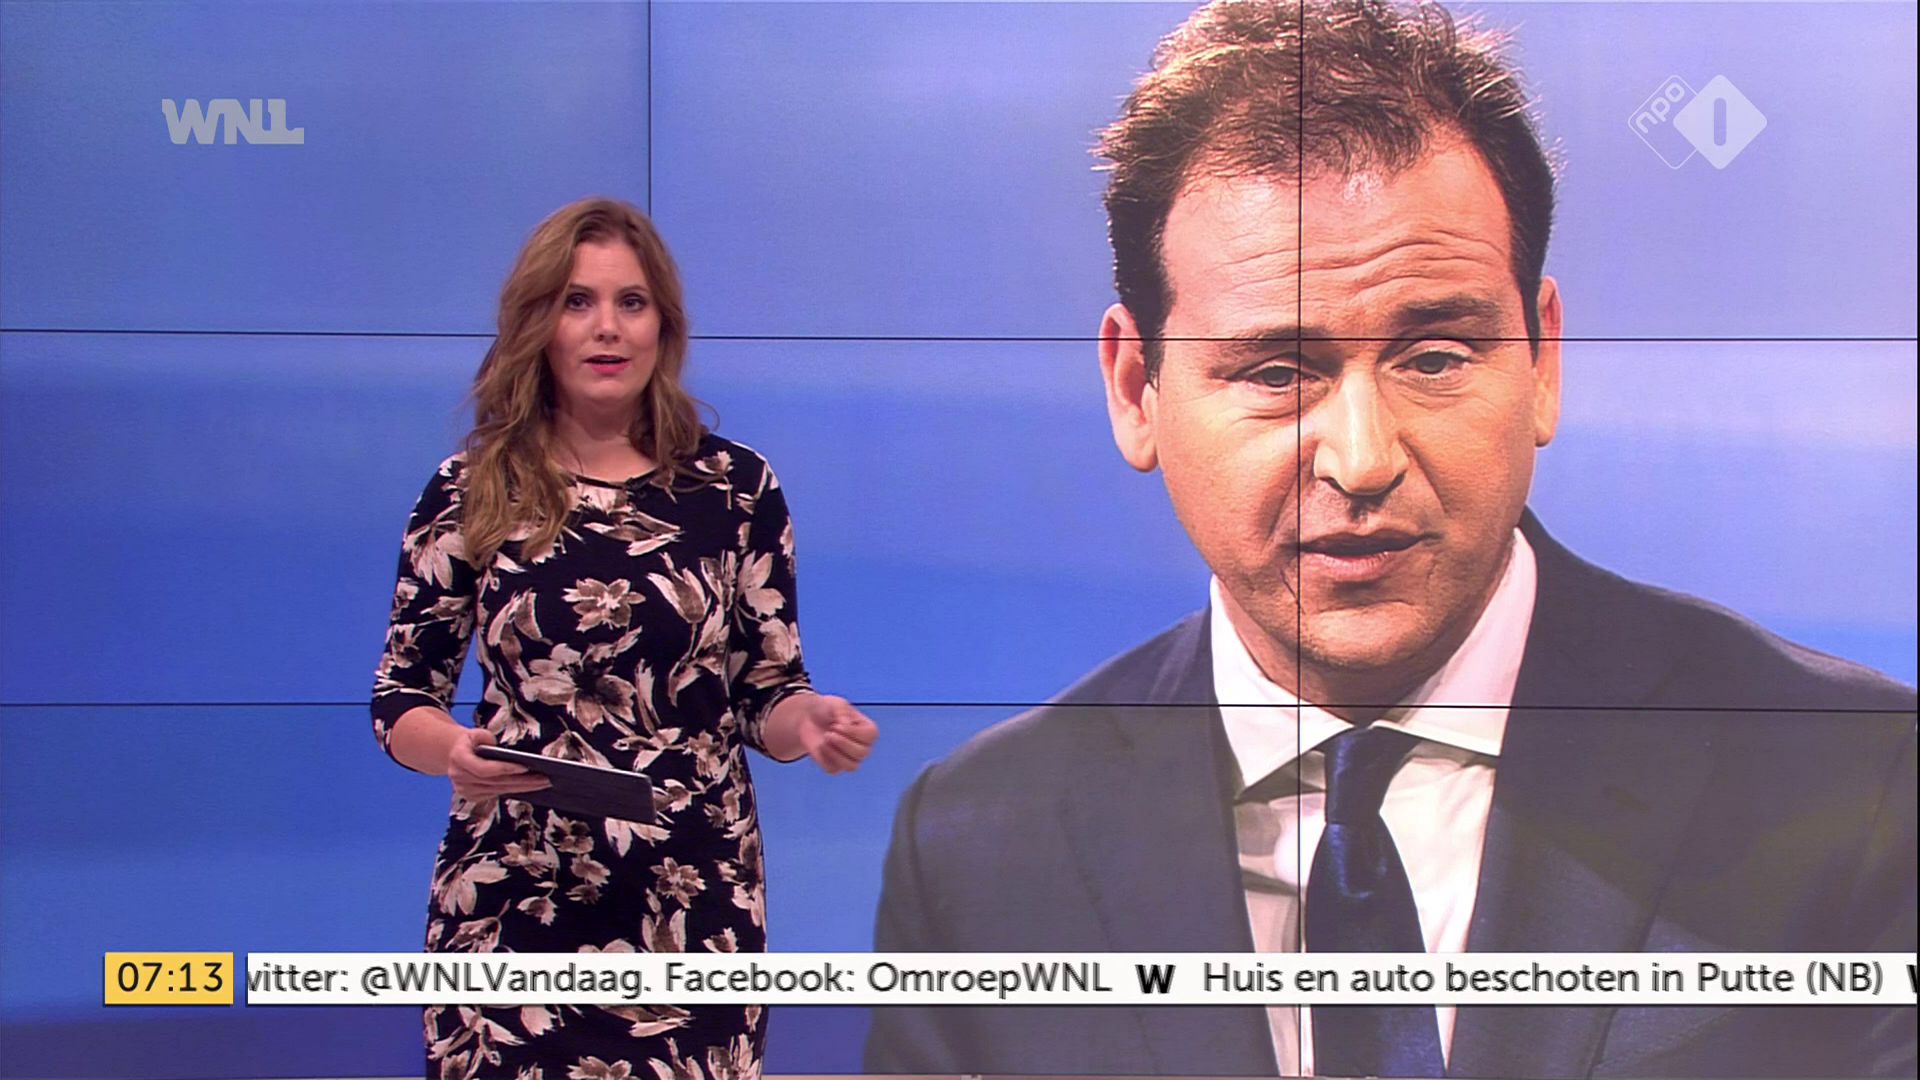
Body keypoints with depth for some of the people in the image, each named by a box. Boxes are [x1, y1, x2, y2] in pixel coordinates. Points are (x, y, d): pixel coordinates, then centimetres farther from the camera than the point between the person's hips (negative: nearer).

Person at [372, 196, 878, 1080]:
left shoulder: (736, 487, 2)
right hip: (510, 900, 0)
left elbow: (763, 693, 6)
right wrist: (452, 753, -18)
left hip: (693, 903, 1)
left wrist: (807, 722, -17)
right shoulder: (469, 493, 1)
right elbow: (400, 698, 4)